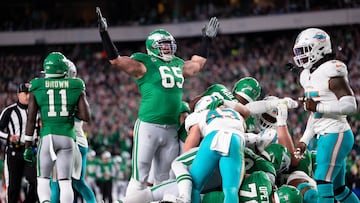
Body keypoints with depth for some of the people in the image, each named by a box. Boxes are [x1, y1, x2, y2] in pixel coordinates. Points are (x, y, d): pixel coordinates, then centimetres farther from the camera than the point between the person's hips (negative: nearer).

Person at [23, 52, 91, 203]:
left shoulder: (37, 88, 4)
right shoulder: (76, 88, 4)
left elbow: (31, 120, 2)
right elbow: (86, 117, -1)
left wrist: (27, 146, 6)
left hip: (47, 137, 0)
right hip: (68, 136, 1)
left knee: (43, 179, 11)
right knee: (65, 181, 5)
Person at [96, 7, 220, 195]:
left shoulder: (178, 65, 16)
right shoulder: (144, 63, -3)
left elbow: (198, 63, 36)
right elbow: (116, 59, -10)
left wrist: (207, 39, 39)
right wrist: (104, 33, -17)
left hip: (171, 129, 6)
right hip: (148, 126, -6)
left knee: (164, 179, 12)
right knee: (139, 178, -6)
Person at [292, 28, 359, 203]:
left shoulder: (332, 72, -14)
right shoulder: (307, 76, 15)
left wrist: (318, 106, -21)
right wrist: (305, 140, 17)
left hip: (336, 135, -10)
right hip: (325, 136, 10)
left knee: (322, 183, -14)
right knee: (338, 188, 15)